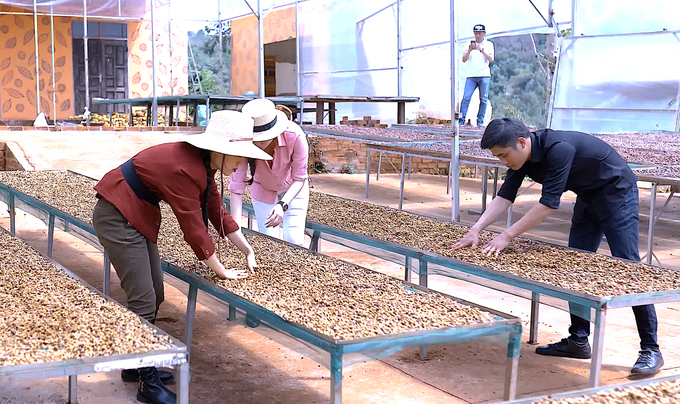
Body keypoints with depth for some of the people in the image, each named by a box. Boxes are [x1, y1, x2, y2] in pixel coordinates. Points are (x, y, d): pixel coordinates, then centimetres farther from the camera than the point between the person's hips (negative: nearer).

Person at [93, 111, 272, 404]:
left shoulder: (204, 164, 2)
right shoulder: (185, 168, -28)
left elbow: (218, 212, 10)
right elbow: (194, 228, -23)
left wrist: (248, 251, 9)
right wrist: (221, 271, -12)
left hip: (138, 217, 10)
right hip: (117, 217, -10)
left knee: (155, 295, 13)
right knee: (143, 301, -8)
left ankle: (136, 366, 29)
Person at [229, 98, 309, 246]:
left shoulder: (294, 135, -35)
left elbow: (299, 179, -25)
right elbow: (236, 187, -29)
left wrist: (282, 205, -41)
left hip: (293, 189, -1)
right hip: (262, 190, 1)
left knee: (294, 242, -8)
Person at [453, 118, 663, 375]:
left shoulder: (558, 148, -34)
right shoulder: (522, 156, -7)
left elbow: (549, 203, -35)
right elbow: (505, 196, -8)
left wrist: (507, 236, -33)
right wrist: (475, 230, -20)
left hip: (617, 193, -9)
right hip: (588, 197, 9)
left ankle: (651, 350, -4)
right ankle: (578, 341, 13)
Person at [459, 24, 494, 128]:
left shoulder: (489, 44, 11)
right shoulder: (470, 44, 14)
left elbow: (491, 59, -2)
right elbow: (464, 60, 7)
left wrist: (481, 50, -12)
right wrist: (469, 50, -9)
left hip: (484, 76, 0)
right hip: (471, 76, 0)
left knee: (483, 99, -2)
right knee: (466, 97, -11)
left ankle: (480, 121, 5)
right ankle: (461, 120, -10)